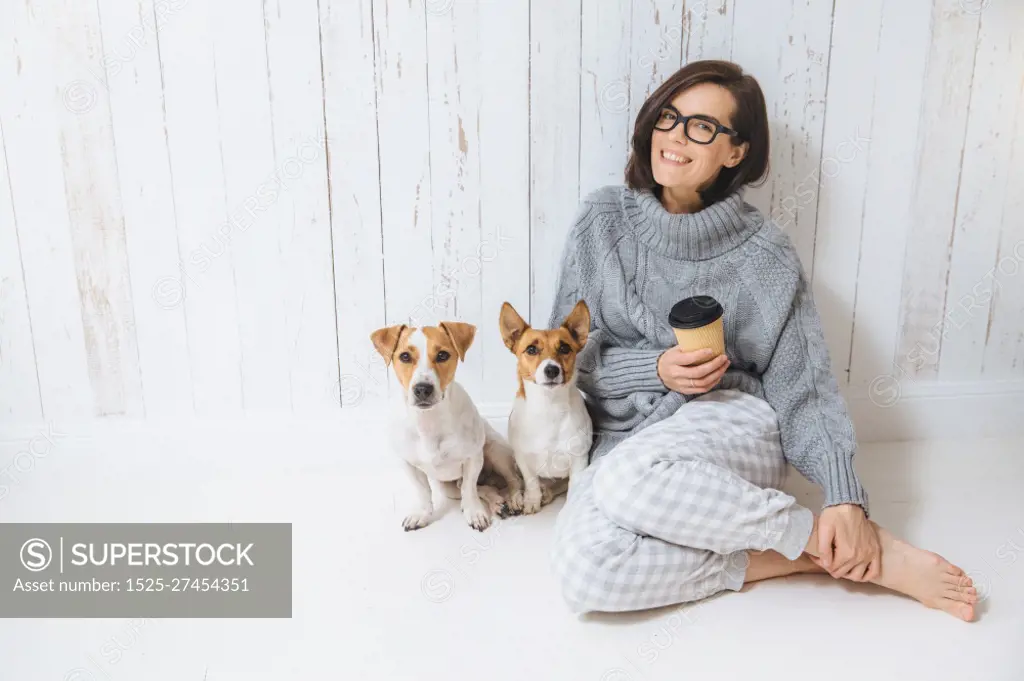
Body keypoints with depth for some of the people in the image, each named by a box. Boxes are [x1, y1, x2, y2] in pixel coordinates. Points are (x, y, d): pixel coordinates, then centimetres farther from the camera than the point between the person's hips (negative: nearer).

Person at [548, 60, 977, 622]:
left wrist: (845, 497, -15)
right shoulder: (602, 220, 4)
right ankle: (783, 559, -13)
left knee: (630, 478, -38)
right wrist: (655, 369, -12)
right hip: (622, 437, 2)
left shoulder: (763, 253, -1)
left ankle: (844, 544, -17)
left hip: (731, 429, -2)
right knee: (582, 571, -30)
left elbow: (803, 385, -3)